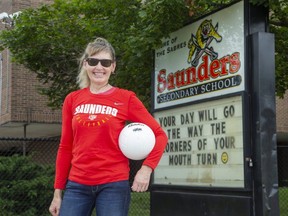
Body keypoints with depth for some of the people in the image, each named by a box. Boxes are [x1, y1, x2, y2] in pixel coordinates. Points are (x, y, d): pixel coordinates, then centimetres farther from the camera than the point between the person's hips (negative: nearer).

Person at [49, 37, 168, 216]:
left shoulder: (126, 98, -1)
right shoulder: (72, 99, 7)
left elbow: (159, 135, 0)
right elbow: (65, 147, 10)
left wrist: (147, 168, -14)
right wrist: (58, 191, 8)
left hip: (114, 184, -2)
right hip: (77, 185, 3)